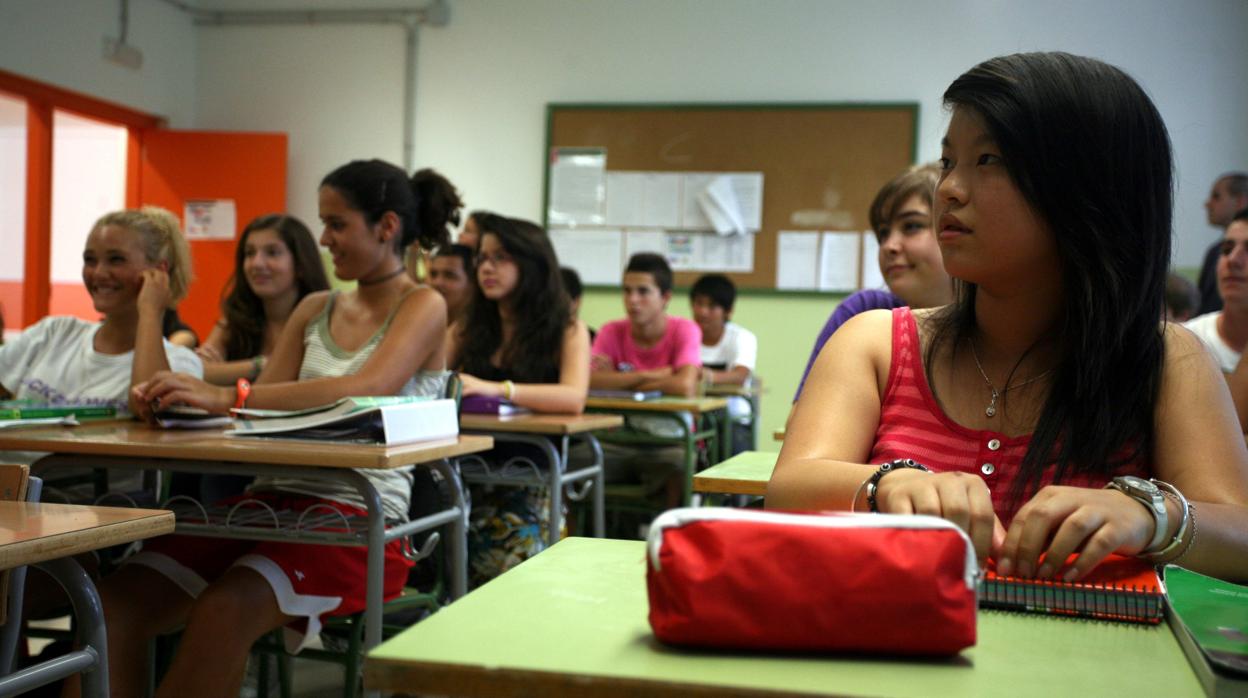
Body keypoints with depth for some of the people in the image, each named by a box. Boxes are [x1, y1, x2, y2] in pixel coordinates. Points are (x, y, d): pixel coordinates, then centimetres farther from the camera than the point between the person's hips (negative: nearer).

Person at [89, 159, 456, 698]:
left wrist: (229, 396, -27)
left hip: (361, 515, -6)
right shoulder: (314, 310, 19)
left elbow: (367, 387, -19)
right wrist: (183, 397, -9)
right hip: (276, 496, 6)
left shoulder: (423, 306, 0)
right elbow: (263, 404, 12)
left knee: (224, 611, -32)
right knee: (114, 604, -17)